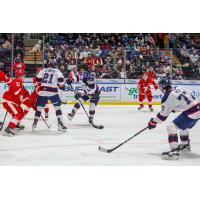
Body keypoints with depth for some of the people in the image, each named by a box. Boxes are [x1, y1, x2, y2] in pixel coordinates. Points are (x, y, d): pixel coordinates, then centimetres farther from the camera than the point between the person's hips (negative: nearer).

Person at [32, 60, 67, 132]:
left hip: (42, 91, 3)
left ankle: (34, 123, 13)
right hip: (52, 92, -3)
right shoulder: (57, 71, 7)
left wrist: (38, 88, 26)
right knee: (57, 107, 5)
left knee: (39, 107, 13)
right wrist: (61, 85, 9)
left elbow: (37, 79, 10)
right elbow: (60, 79, -7)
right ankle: (60, 124, -4)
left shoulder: (43, 70, 14)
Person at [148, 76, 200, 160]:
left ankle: (174, 151, -22)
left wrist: (153, 122, 11)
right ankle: (185, 144, 52)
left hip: (191, 114, -9)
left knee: (171, 126, -10)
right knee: (183, 125, 34)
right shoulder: (178, 89, 10)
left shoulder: (167, 97, -10)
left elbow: (163, 114, -5)